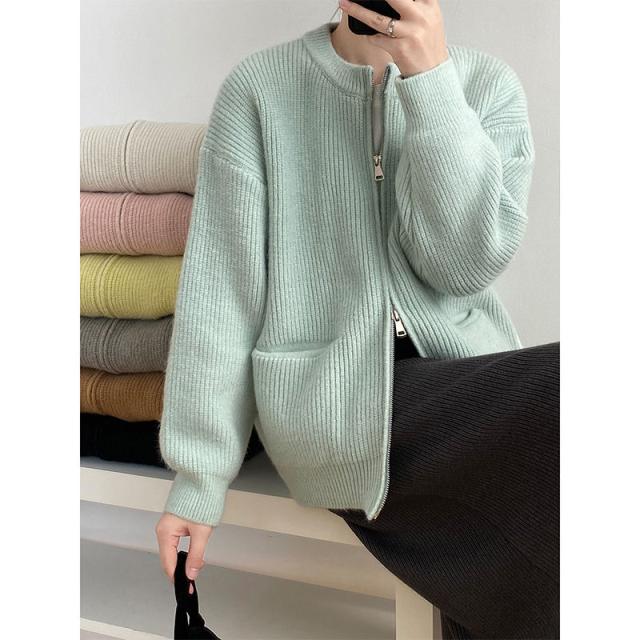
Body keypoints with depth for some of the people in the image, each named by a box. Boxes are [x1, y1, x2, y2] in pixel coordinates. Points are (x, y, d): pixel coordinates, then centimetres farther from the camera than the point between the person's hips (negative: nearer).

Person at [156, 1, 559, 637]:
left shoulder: (488, 82, 6)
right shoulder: (259, 85, 1)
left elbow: (466, 262, -8)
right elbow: (220, 288, -2)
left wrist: (430, 77, -13)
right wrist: (197, 477, -4)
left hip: (469, 387, 3)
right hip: (327, 395, -3)